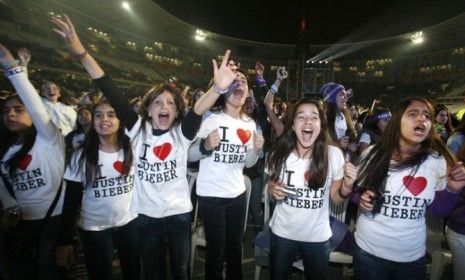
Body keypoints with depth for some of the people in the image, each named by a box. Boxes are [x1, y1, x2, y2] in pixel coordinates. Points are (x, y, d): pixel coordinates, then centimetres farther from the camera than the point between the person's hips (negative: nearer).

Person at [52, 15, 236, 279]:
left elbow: (199, 111, -28)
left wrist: (218, 89, -47)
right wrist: (81, 53, -19)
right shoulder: (139, 129, -6)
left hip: (180, 212, -1)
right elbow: (115, 96, -14)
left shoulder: (182, 133, -9)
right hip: (147, 214, 1)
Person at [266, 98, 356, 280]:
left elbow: (336, 198, -4)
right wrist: (274, 192, -17)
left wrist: (347, 186, -23)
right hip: (282, 233, 1)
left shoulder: (334, 154, -14)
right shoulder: (280, 154, -12)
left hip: (317, 236, 0)